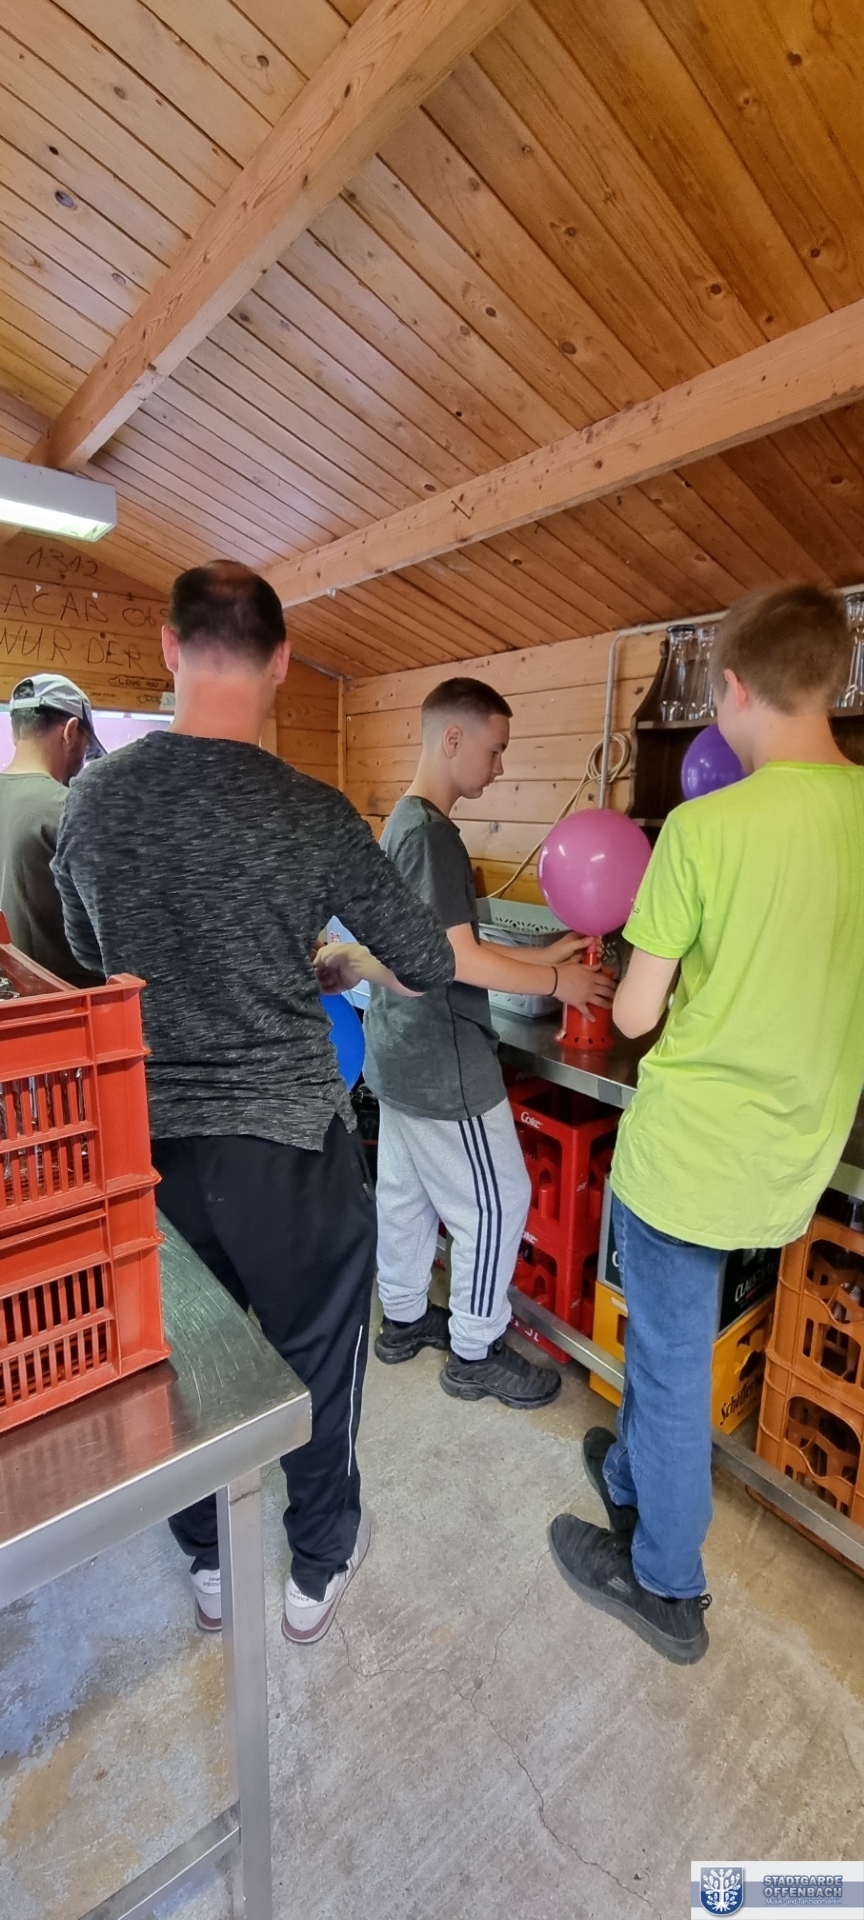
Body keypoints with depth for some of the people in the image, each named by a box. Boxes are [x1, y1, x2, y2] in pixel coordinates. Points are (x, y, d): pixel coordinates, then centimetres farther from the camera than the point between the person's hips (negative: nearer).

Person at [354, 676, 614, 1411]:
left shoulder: (403, 823, 10)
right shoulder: (432, 832, -21)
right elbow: (458, 960, -24)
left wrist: (543, 954, 9)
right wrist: (557, 982, -12)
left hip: (401, 1051, 10)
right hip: (442, 1061, -10)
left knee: (404, 1191, 21)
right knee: (496, 1202, 6)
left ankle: (404, 1318, 39)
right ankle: (475, 1352, 24)